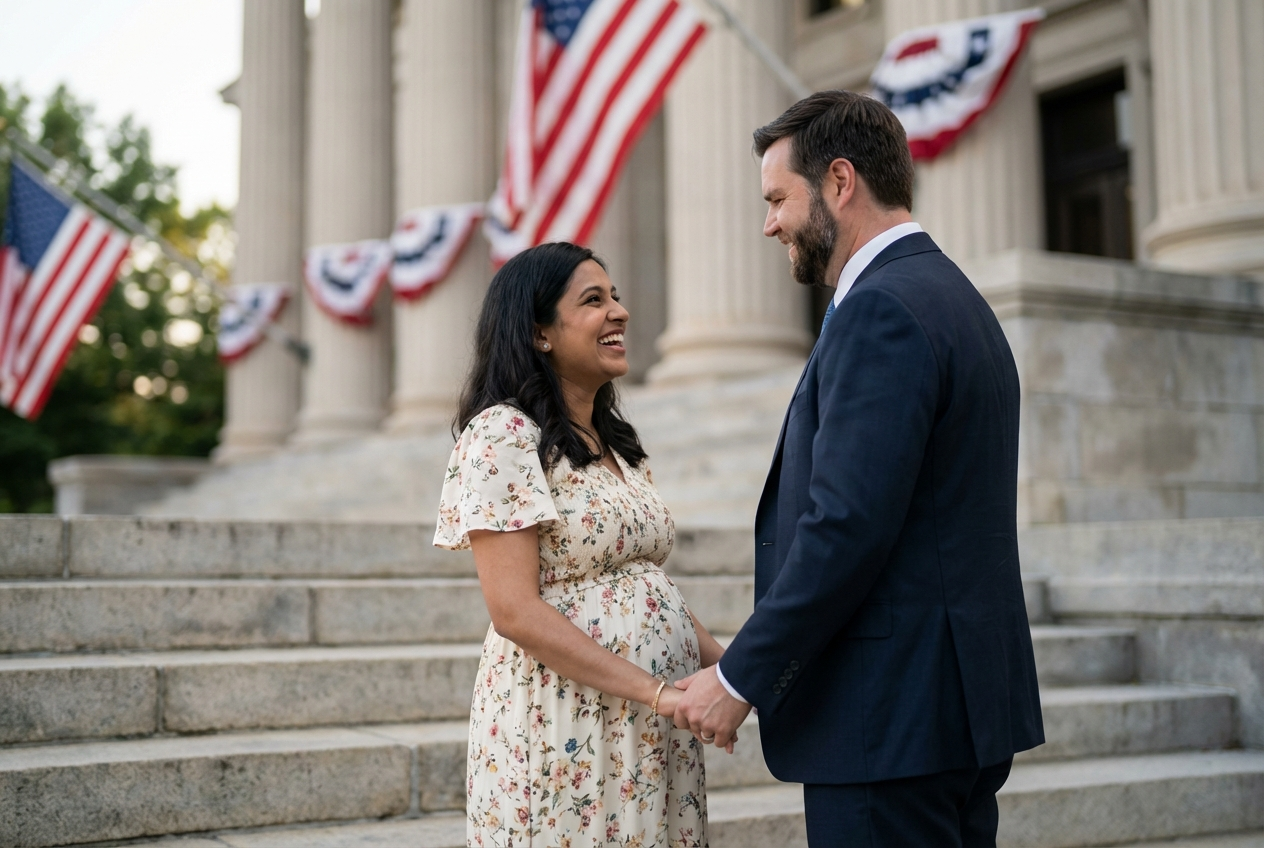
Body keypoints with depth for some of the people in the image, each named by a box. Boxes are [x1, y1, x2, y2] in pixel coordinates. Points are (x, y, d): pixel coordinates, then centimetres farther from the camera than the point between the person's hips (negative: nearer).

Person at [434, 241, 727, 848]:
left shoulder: (616, 442, 14)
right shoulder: (503, 435, -11)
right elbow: (515, 611, -18)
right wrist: (657, 691, -20)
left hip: (650, 731, 7)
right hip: (562, 727, -7)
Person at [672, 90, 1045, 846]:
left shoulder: (882, 310, -15)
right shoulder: (954, 297, 16)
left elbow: (847, 527, -22)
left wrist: (741, 678, -13)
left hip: (891, 719, -10)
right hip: (964, 699, 10)